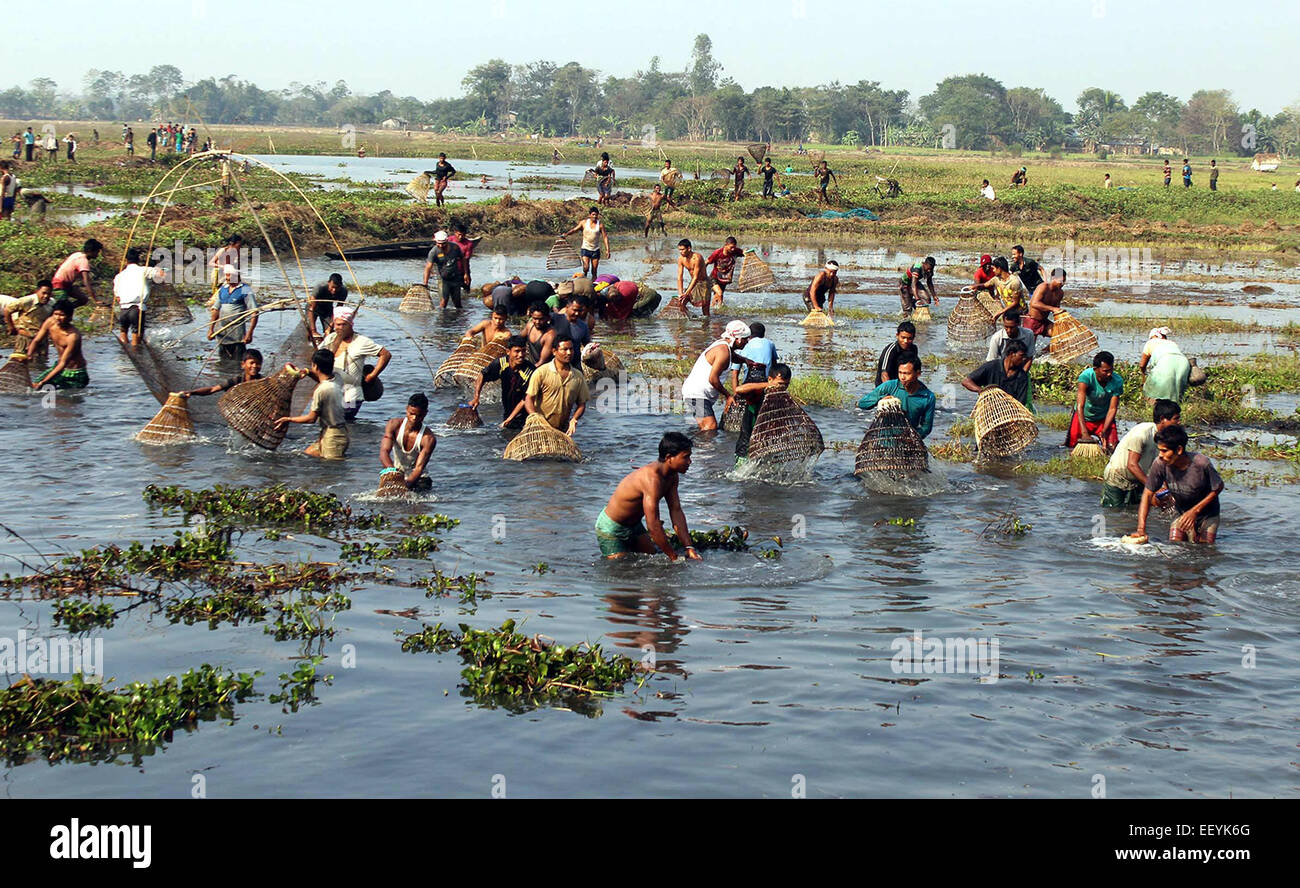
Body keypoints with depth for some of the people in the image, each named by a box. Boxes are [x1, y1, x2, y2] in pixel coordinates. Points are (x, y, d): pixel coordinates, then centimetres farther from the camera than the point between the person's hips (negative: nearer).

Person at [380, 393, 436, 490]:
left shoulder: (428, 438, -18)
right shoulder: (394, 425, -10)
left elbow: (419, 468, -24)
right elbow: (384, 452, -20)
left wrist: (407, 484, -45)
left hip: (418, 479, -1)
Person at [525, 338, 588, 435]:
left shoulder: (578, 376, 7)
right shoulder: (541, 372, -4)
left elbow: (581, 404, 13)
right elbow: (529, 399, -7)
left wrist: (574, 419, -7)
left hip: (564, 430, 4)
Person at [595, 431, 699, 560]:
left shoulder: (672, 476, -6)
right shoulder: (652, 478, -36)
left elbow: (676, 512, -5)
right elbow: (653, 525, -36)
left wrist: (689, 548, -14)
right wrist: (674, 557, -31)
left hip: (634, 525, 9)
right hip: (611, 529, -9)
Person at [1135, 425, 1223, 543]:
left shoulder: (1201, 463, -30)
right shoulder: (1160, 464, -24)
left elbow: (1218, 488, -13)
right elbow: (1148, 494, -15)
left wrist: (1195, 510, -19)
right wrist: (1141, 529, -22)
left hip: (1207, 514, -2)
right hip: (1181, 513, 2)